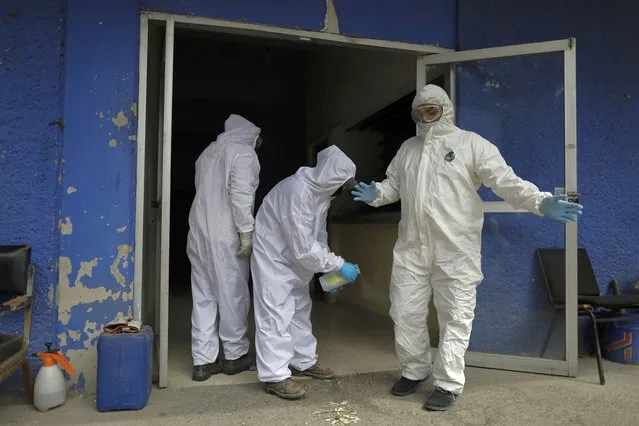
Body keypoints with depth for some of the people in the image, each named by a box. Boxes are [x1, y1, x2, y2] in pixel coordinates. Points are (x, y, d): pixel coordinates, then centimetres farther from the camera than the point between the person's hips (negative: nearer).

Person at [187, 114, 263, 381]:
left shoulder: (208, 152, 19)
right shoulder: (243, 151, -3)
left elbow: (203, 190, 15)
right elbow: (241, 193, -16)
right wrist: (246, 231, -15)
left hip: (198, 231, 7)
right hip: (225, 234, -7)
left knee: (203, 297, 8)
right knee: (232, 295, 5)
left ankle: (203, 361, 13)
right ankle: (234, 355, 16)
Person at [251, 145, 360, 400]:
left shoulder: (321, 191, -5)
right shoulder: (296, 191, -33)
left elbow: (318, 235, 6)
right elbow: (304, 248, -31)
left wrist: (329, 269, -1)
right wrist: (338, 265, -23)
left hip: (295, 258, 10)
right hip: (274, 257, -9)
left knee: (300, 309, 16)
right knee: (275, 314, -5)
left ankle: (303, 362, 29)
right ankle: (275, 376, 4)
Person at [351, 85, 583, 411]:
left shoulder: (470, 144, -3)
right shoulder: (408, 148, 14)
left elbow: (506, 181, -9)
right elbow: (393, 184, 21)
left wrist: (541, 202, -24)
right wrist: (376, 194, -1)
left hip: (455, 251, -4)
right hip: (411, 248, 5)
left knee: (455, 318, 4)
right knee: (405, 313, 11)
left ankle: (448, 384, 19)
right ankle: (414, 371, 32)